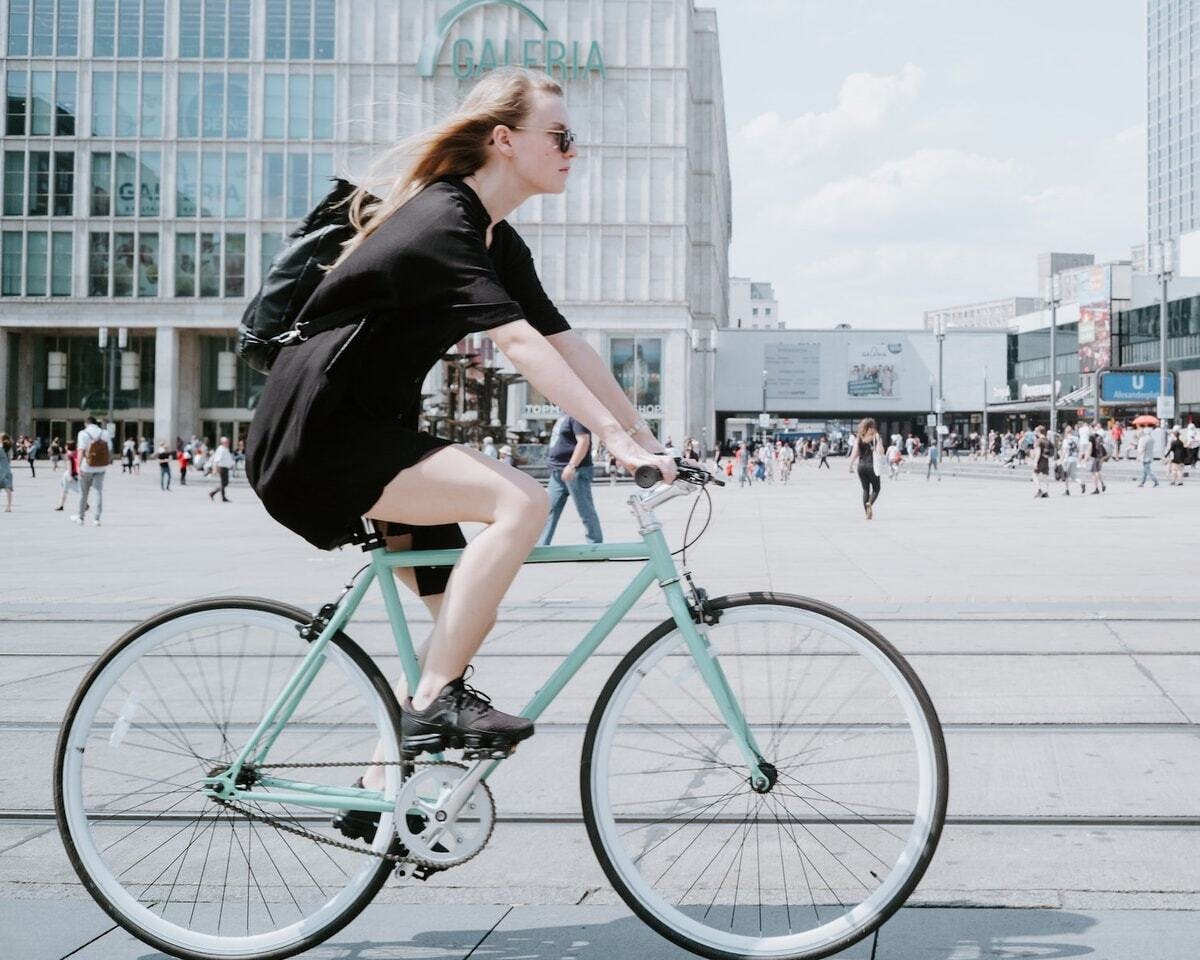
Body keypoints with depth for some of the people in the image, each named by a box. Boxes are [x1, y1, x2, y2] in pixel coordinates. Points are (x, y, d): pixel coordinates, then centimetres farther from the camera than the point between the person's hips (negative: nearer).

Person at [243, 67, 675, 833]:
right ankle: (433, 704, -18)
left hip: (368, 432, 10)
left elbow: (569, 347, 7)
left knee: (467, 611, 7)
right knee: (520, 499, -26)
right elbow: (521, 345, -30)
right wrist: (618, 440, -35)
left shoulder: (498, 243, 11)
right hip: (313, 436, -10)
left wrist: (650, 438, -1)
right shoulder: (441, 223, -18)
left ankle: (383, 787, 19)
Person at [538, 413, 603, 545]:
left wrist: (571, 466, -29)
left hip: (575, 471, -10)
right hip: (558, 472, 10)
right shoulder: (564, 416, 15)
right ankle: (540, 547, 12)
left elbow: (583, 441, -23)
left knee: (585, 512, -1)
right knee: (549, 512, 9)